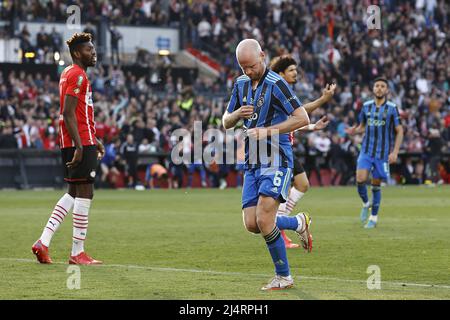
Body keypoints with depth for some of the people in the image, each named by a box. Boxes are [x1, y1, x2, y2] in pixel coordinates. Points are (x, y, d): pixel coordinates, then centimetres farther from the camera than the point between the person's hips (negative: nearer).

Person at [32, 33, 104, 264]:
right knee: (85, 193, -5)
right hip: (81, 142, -10)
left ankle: (43, 242, 9)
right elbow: (69, 113, -20)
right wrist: (79, 146, -24)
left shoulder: (69, 73, 19)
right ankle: (77, 253, -1)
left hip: (70, 142, 10)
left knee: (74, 193, 15)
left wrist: (93, 140, 27)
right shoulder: (77, 75, -12)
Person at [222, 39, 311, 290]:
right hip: (253, 163, 8)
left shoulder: (276, 83, -13)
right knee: (251, 224, 0)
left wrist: (268, 131, -22)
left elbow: (302, 118, -18)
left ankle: (284, 277, 0)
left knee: (264, 220, -16)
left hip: (276, 161, -8)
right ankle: (298, 223, 26)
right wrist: (237, 114, -6)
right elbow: (226, 122, 17)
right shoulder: (241, 84, 11)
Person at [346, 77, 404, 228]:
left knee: (376, 185, 3)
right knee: (360, 179, -17)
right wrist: (354, 131, -6)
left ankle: (374, 217, 18)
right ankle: (366, 204, 12)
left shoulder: (392, 108, -3)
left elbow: (399, 131, -1)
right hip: (366, 151, 2)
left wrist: (395, 152, -10)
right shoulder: (366, 106, 6)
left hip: (383, 153, -2)